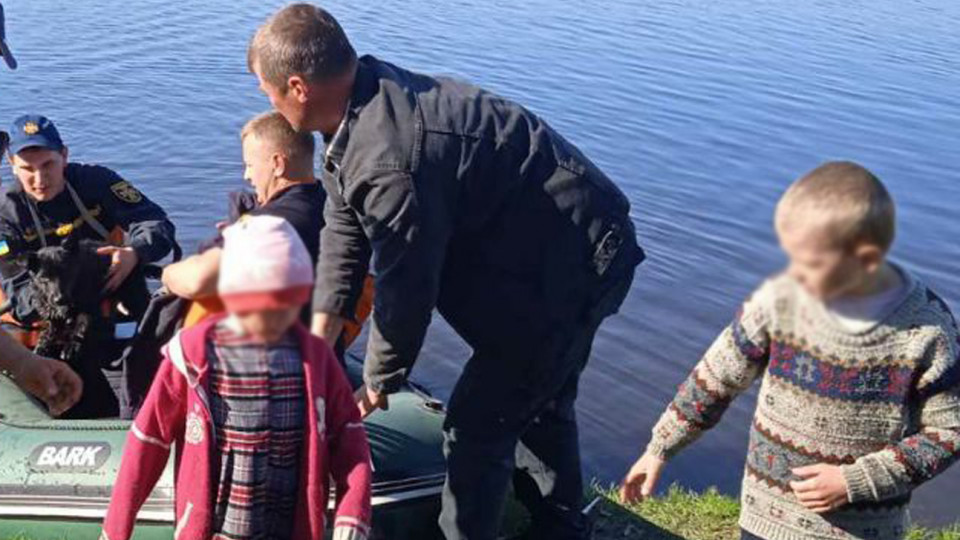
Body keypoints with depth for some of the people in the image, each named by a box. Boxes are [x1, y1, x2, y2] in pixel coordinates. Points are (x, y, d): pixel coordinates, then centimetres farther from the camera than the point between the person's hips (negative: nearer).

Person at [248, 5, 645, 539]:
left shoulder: (388, 160, -34)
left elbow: (405, 292, -23)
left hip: (568, 267, -10)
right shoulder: (368, 98, -3)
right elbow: (345, 234, 2)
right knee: (540, 405, 26)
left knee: (478, 425, -1)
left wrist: (379, 382, -5)